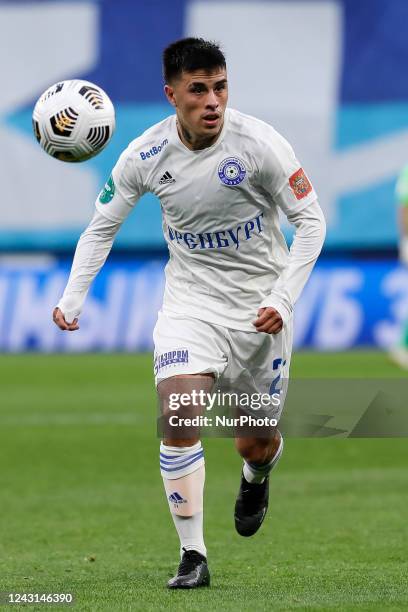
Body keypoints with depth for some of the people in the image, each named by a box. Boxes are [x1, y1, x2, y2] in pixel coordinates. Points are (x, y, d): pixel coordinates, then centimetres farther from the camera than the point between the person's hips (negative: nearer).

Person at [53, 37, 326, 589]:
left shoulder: (259, 144, -18)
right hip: (190, 301, 1)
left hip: (260, 308, -1)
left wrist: (283, 299, -18)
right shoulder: (145, 156, -11)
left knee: (257, 442, 8)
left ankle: (256, 477, 48)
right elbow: (102, 226, 4)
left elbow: (311, 221, -9)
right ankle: (193, 555, -13)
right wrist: (72, 299, -6)